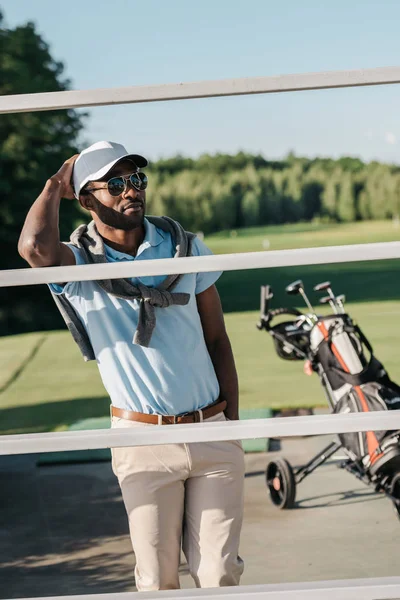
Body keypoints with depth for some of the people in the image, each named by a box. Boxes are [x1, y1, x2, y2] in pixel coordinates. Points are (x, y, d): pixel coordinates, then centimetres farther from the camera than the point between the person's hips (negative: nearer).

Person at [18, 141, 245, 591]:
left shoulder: (185, 247, 4)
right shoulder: (77, 263, -6)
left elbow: (217, 340, 11)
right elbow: (36, 249, -32)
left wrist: (233, 421, 9)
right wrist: (55, 185, -12)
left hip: (213, 431, 2)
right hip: (143, 440, -2)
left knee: (219, 574, 3)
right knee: (157, 579, 2)